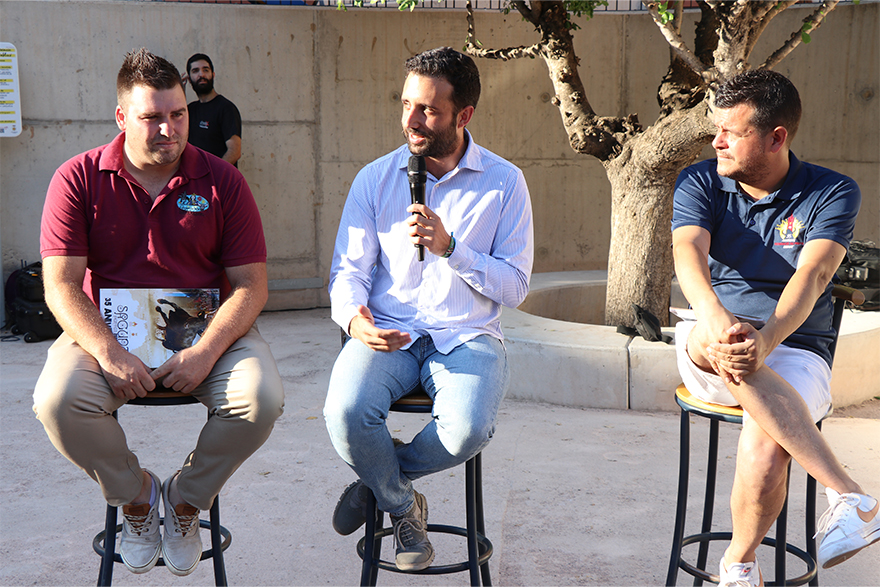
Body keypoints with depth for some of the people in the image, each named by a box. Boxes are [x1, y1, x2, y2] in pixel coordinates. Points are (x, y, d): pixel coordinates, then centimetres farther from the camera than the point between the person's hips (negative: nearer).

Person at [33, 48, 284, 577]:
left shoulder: (222, 182, -1)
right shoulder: (78, 180, -1)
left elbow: (251, 285, -5)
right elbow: (61, 285, -7)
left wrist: (206, 352, -21)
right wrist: (110, 354, -23)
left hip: (209, 332, 0)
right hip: (107, 333, 0)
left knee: (262, 397, -27)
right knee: (58, 400, -29)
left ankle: (189, 496, 3)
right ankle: (135, 493, 3)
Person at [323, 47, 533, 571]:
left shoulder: (505, 183, 3)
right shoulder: (375, 179, 8)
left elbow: (515, 287, 0)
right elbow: (348, 269, 6)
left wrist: (449, 247, -15)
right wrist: (354, 317, -18)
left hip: (467, 336, -1)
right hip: (387, 334, 1)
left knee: (469, 429, -31)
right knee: (346, 414, -29)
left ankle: (381, 479, 4)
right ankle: (403, 506, 4)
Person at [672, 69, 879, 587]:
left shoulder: (833, 193, -2)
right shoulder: (700, 183, 3)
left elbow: (811, 275, -19)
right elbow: (689, 250, -17)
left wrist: (766, 339, -39)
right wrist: (716, 318, -40)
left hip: (795, 354, -2)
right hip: (708, 358, 2)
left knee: (763, 448, -35)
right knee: (715, 337, -38)